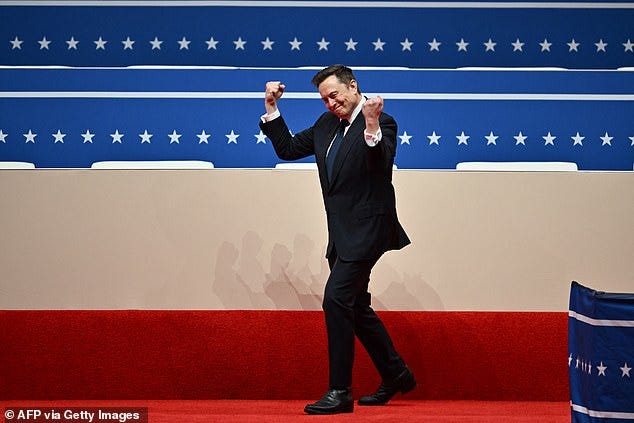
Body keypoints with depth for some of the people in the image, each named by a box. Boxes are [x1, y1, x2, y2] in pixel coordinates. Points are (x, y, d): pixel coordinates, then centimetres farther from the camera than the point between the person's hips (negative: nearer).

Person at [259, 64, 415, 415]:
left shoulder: (382, 123, -11)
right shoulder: (326, 124, 12)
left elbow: (381, 166, -27)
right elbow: (287, 149, 18)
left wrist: (371, 127, -40)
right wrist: (271, 109, 9)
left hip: (366, 229, -9)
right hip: (343, 233, 9)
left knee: (336, 298, -17)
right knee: (356, 307, 16)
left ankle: (340, 391, -13)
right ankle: (396, 375, 31)